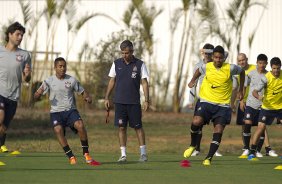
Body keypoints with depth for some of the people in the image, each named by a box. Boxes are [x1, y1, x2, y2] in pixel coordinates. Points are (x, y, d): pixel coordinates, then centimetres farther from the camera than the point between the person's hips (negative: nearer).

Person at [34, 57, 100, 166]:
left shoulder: (72, 80, 5)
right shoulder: (49, 81, 1)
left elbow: (82, 92, 14)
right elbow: (36, 97, -1)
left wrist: (87, 98, -9)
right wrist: (39, 93, -26)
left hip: (70, 110, 1)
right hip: (56, 112, -1)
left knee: (80, 125, -27)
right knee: (58, 129, -29)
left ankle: (86, 155, -15)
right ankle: (71, 157, -21)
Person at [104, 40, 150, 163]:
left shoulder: (140, 64, -1)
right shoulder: (116, 64, 5)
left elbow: (144, 83, -1)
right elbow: (112, 81, 12)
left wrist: (146, 100, -8)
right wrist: (107, 98, 8)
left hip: (134, 102, -2)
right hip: (119, 102, 2)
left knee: (138, 127, 2)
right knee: (121, 127, 0)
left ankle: (143, 153, 11)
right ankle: (123, 155, 3)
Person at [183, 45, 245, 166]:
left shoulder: (230, 68, -9)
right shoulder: (207, 67, -3)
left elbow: (241, 72, 12)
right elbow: (199, 71, 22)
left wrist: (241, 90, 16)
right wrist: (193, 81, 19)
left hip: (223, 105, -1)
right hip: (207, 101, 1)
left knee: (218, 131, -10)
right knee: (196, 121, -22)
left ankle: (209, 158, -4)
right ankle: (193, 145, 5)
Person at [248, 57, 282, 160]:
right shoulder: (266, 78, -19)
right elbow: (255, 91, -23)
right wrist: (258, 96, -43)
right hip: (267, 107, -3)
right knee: (260, 128, -9)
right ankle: (252, 152, -3)